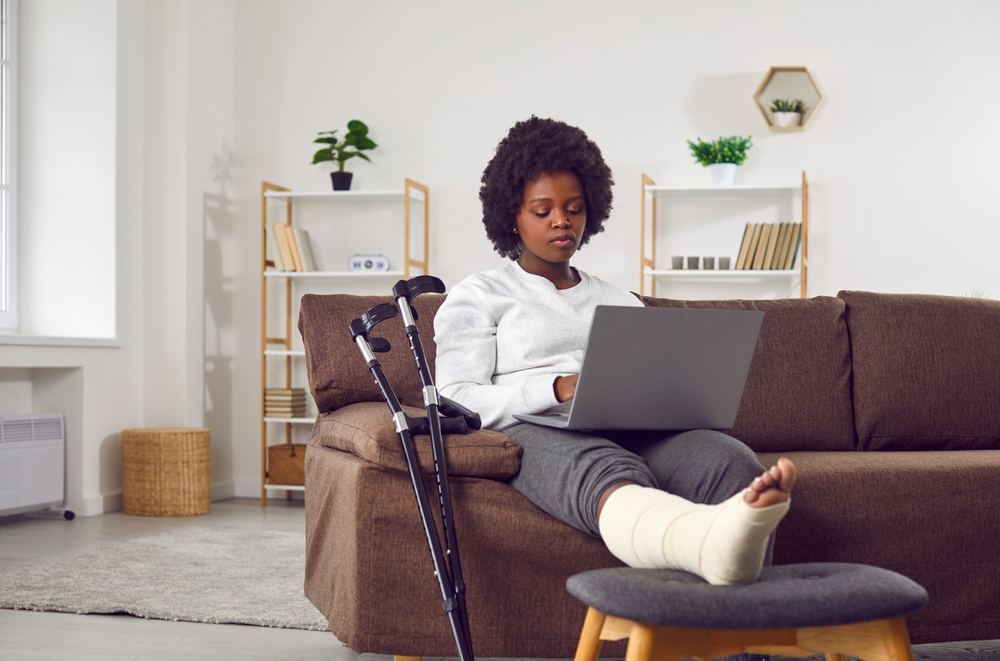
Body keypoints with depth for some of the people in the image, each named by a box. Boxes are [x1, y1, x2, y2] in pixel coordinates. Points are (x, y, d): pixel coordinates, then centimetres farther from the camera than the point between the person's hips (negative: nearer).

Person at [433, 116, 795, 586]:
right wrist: (559, 389, -12)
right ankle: (716, 542, -75)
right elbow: (457, 399, 4)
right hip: (536, 435, -3)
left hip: (632, 434, 4)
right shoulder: (476, 296, 20)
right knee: (606, 474, -42)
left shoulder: (622, 303, 33)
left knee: (733, 462, -33)